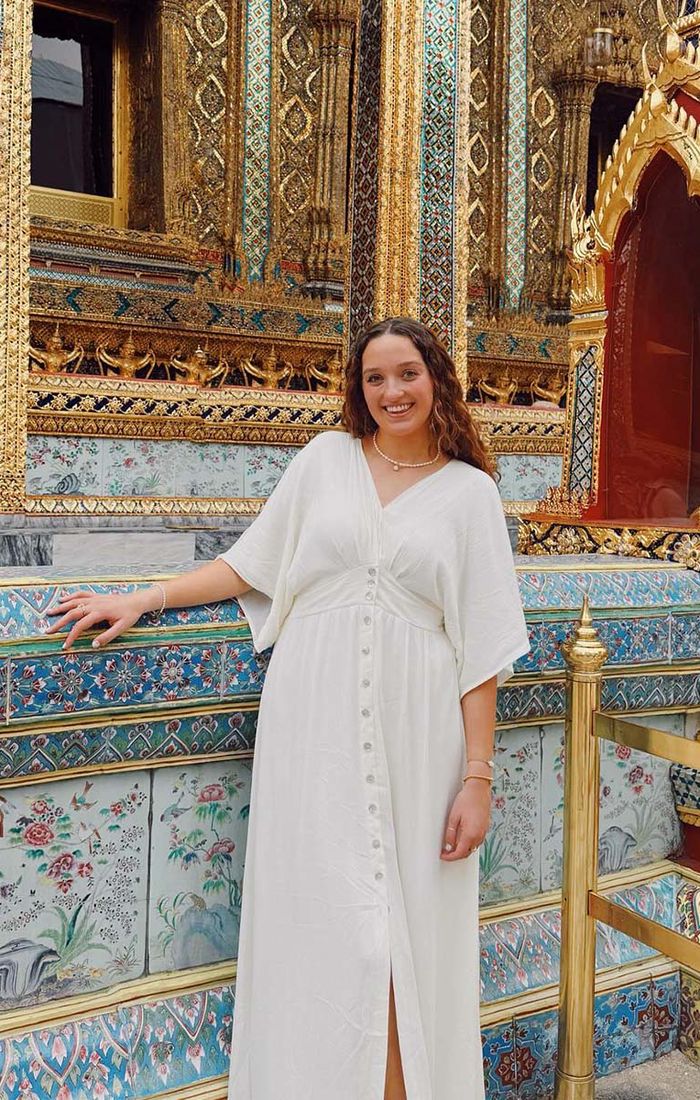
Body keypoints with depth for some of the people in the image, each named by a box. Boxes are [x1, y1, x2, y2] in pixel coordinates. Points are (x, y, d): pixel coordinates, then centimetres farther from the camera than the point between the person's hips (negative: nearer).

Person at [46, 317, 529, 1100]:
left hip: (414, 734, 0)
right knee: (322, 919, 3)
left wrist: (477, 774, -3)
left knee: (409, 927, 3)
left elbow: (479, 646, 2)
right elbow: (251, 564, 12)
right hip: (313, 720, 1)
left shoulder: (469, 490, 5)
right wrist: (140, 600, 5)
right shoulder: (328, 458, 9)